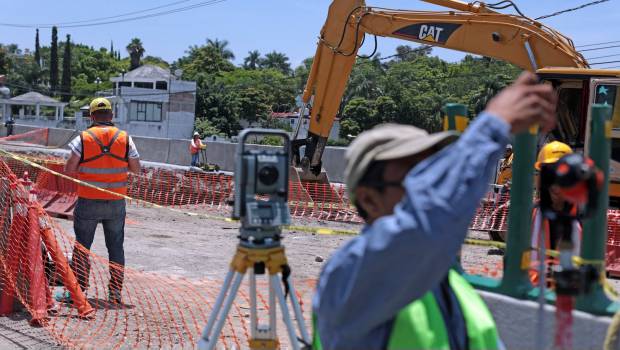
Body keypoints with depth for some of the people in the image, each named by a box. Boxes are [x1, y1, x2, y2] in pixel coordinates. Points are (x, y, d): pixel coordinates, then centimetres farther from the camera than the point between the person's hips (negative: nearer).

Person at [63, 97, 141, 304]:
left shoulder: (83, 139, -7)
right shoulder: (125, 138, -3)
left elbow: (69, 169, -8)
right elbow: (136, 169, 1)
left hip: (88, 202, -1)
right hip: (116, 203, 2)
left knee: (82, 246, 9)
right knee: (116, 247, 11)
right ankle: (115, 292, 13)